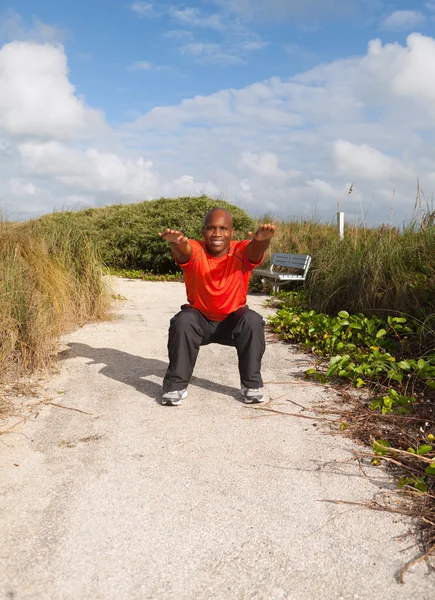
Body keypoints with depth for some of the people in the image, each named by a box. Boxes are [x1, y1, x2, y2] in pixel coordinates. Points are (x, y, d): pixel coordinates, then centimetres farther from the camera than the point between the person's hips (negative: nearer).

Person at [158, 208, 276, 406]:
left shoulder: (241, 252, -19)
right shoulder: (195, 252, -20)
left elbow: (256, 248, -42)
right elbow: (184, 250, -44)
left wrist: (262, 239, -68)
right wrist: (177, 242, -71)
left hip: (232, 320, 0)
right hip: (199, 319, 0)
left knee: (253, 321, -30)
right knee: (182, 322, -31)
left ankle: (252, 384, -12)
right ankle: (176, 385, -14)